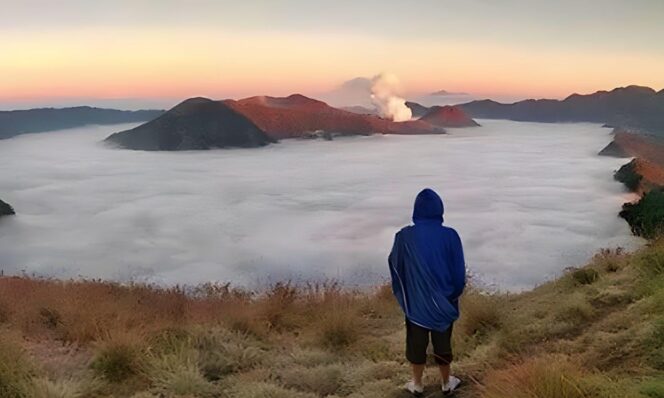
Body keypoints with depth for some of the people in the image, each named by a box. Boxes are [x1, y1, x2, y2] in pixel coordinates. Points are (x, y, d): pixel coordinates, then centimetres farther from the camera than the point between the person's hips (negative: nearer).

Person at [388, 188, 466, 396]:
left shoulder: (405, 236, -14)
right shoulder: (450, 236, -16)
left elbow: (394, 264, 3)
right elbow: (459, 272, -9)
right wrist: (453, 293, 9)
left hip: (415, 301, 0)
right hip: (443, 301, 0)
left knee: (416, 342, 16)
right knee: (443, 342, 18)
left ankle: (417, 384, 31)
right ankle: (446, 382, 35)